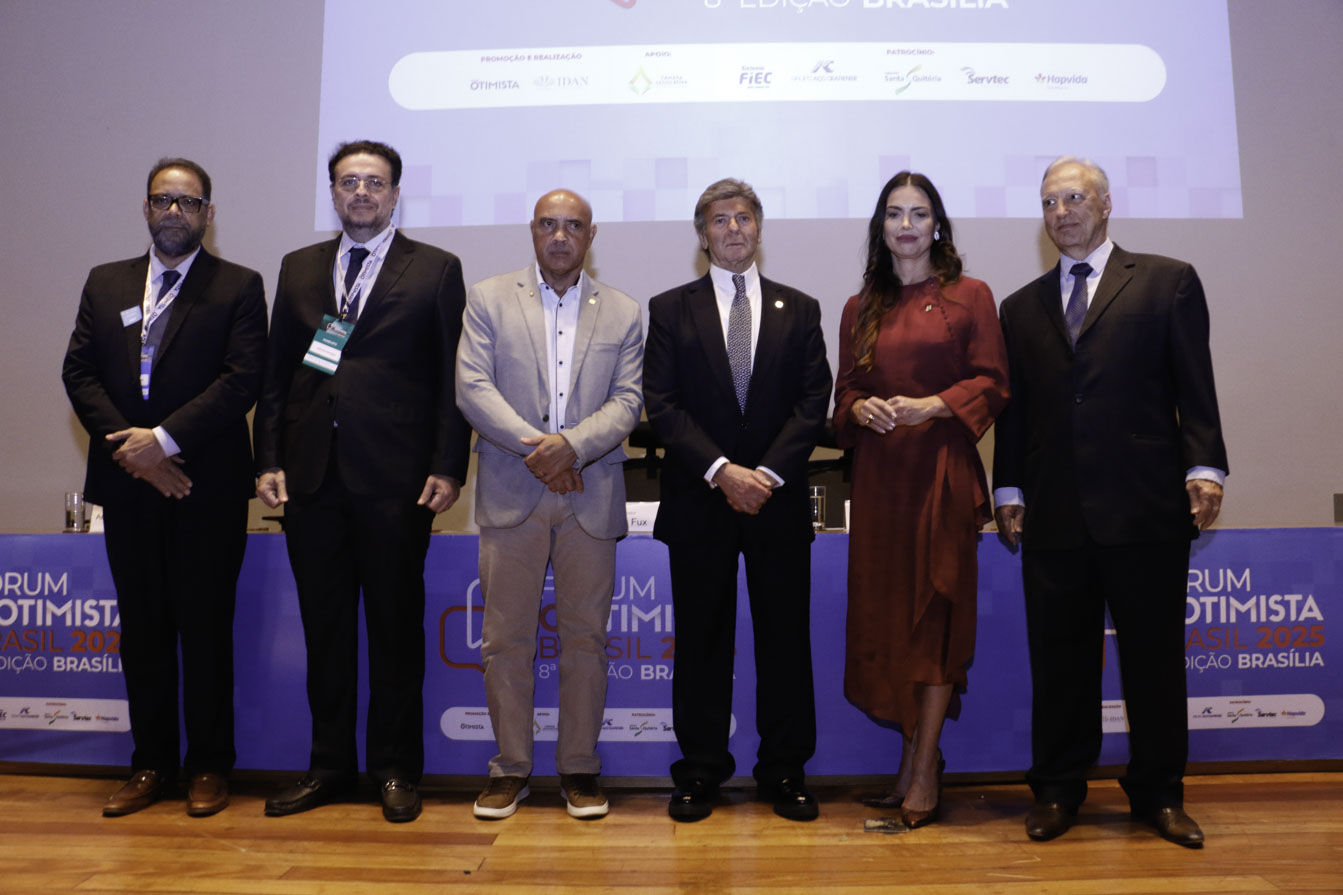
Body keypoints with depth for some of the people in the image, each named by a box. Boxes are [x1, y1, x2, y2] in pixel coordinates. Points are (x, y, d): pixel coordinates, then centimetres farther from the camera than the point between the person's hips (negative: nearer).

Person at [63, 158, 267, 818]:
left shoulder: (239, 287, 2)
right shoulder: (105, 283, 15)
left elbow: (242, 380, -9)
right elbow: (79, 372, 6)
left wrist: (164, 438, -15)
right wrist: (129, 447, -7)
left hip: (207, 486, -4)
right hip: (128, 484, 4)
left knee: (205, 626, 2)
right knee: (142, 627, 10)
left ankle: (209, 766, 15)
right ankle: (151, 764, 22)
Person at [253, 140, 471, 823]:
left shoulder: (436, 270, 5)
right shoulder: (299, 268, 16)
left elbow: (452, 377, 0)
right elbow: (276, 374, 14)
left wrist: (447, 468, -8)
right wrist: (268, 459, 5)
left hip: (396, 478, -3)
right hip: (310, 477, 4)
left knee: (396, 625, 4)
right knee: (323, 625, 10)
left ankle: (395, 768, 18)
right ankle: (329, 764, 24)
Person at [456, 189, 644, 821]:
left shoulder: (623, 313, 10)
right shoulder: (488, 299, 8)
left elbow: (627, 401, 1)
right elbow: (472, 389, -2)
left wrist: (571, 445, -16)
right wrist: (534, 447, -13)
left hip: (591, 496, 1)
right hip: (510, 495, 0)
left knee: (586, 638, 6)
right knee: (505, 639, 4)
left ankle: (580, 769, 20)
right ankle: (510, 768, 19)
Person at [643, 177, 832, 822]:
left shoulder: (799, 309, 11)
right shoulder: (670, 309, 8)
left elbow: (813, 401, 2)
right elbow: (661, 404, -2)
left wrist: (766, 473, -11)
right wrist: (721, 471, -13)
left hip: (779, 499, 1)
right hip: (698, 501, 0)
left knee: (785, 636, 6)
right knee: (701, 639, 6)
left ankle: (784, 771, 20)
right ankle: (700, 771, 20)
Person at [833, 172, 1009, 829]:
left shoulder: (969, 297, 6)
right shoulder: (861, 309, 15)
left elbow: (992, 383, -1)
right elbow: (845, 388, 15)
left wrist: (933, 405, -15)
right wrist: (859, 408, -7)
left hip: (943, 468, -3)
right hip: (879, 472, 4)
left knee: (936, 609, -3)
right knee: (885, 610, 5)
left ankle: (923, 768, 7)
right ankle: (918, 754, 21)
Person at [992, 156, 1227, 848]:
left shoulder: (1168, 281, 8)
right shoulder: (1022, 306, 16)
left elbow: (1194, 386, 2)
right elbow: (1014, 407, 13)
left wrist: (1204, 468, -7)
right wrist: (1009, 490, 7)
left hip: (1146, 506, -2)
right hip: (1055, 515, 2)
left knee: (1154, 655, 7)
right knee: (1058, 658, 7)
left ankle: (1158, 793, 24)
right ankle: (1058, 791, 21)